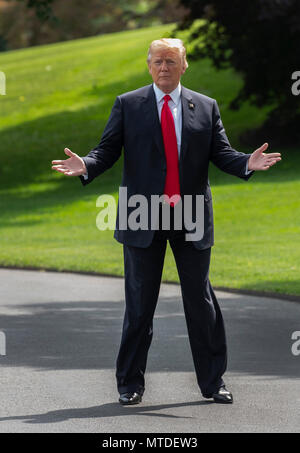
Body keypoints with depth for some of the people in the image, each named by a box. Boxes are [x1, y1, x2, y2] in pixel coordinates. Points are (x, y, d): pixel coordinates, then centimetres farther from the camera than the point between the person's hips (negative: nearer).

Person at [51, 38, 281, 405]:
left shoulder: (206, 107, 9)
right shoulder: (127, 105, 5)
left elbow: (221, 153, 4)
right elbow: (107, 150, 0)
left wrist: (247, 163, -16)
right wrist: (85, 166, -20)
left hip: (192, 220, 1)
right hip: (143, 219, -1)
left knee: (201, 303, 5)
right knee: (139, 305, 3)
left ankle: (213, 382, 15)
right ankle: (130, 384, 12)